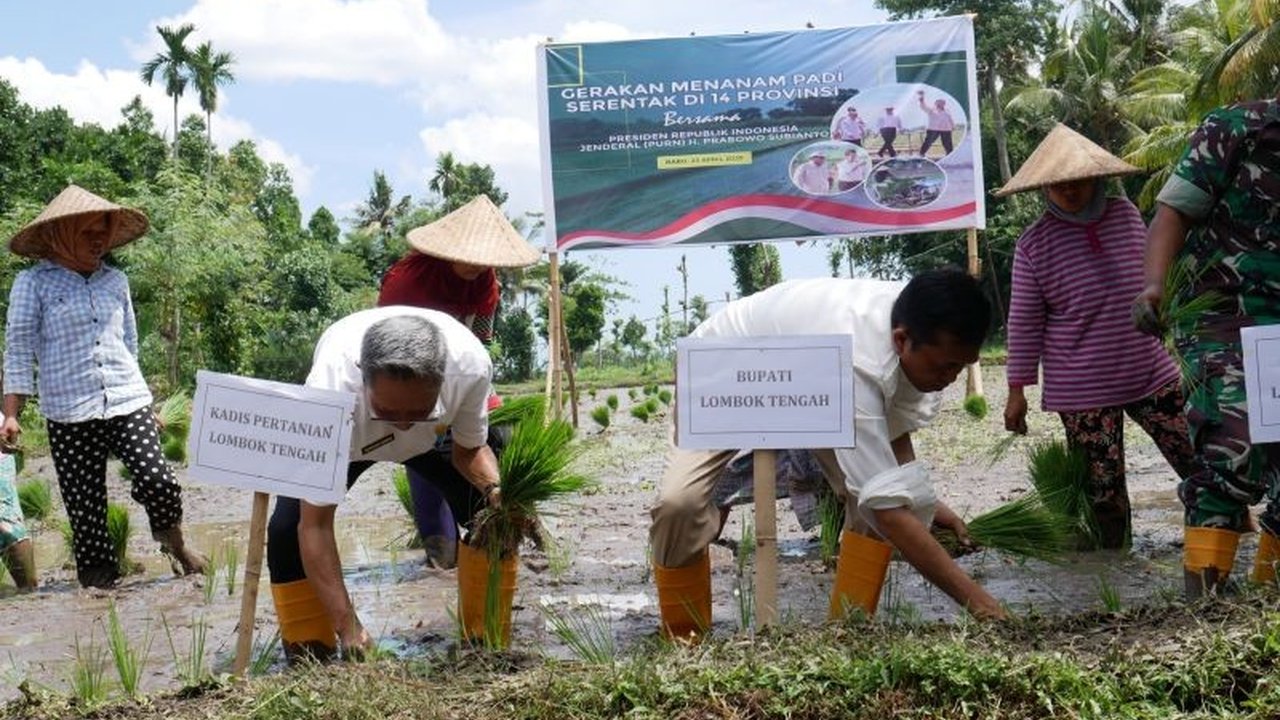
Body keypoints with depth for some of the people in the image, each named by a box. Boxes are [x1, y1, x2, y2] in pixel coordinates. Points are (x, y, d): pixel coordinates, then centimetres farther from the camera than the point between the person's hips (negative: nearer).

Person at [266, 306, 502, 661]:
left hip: (438, 432, 2)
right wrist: (347, 626, -45)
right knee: (288, 528, -22)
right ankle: (309, 654, -2)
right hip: (340, 433, -2)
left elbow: (470, 449, -17)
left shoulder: (472, 365, -40)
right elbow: (315, 525, -39)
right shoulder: (329, 392, -46)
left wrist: (495, 488, -39)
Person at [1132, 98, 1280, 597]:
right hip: (1222, 313, -5)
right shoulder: (1235, 130, -3)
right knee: (1234, 447, -19)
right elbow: (1173, 212, -8)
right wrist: (1154, 285, -25)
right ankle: (1203, 592, -16)